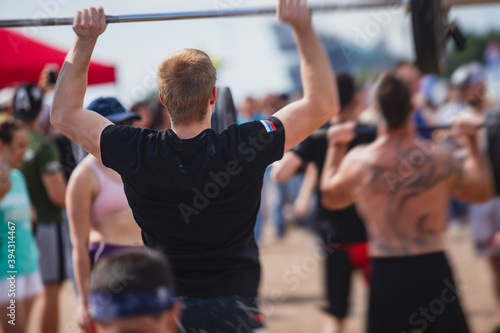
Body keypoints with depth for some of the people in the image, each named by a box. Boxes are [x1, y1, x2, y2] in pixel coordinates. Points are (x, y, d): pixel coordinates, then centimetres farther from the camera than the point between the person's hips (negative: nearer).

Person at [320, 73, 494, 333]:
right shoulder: (439, 158, -8)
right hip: (432, 269, -1)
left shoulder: (357, 162, -6)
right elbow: (482, 191, 10)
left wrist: (336, 147, 24)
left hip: (386, 274, 1)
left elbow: (330, 197, 16)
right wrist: (472, 141, 19)